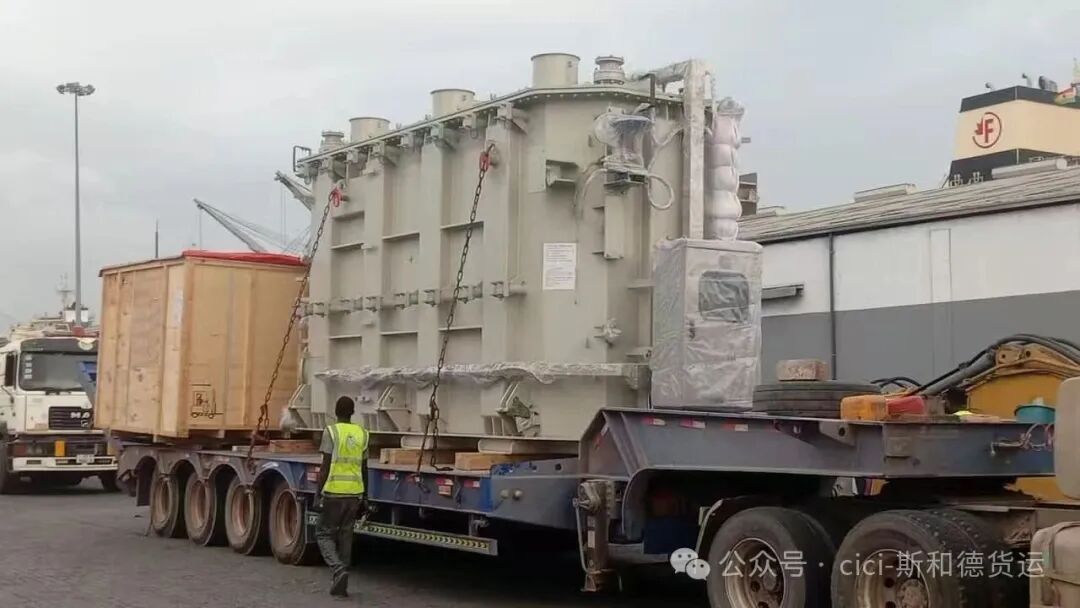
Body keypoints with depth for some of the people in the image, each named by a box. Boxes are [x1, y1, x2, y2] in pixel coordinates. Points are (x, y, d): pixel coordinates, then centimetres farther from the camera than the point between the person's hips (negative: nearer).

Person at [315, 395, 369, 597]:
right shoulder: (362, 434, 9)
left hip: (334, 492, -4)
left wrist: (318, 493, -3)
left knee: (324, 534, 7)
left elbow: (325, 466, -9)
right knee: (345, 536, 13)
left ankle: (339, 569, -16)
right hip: (355, 492, 4)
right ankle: (340, 585, 14)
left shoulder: (331, 431, -6)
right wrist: (363, 496, 22)